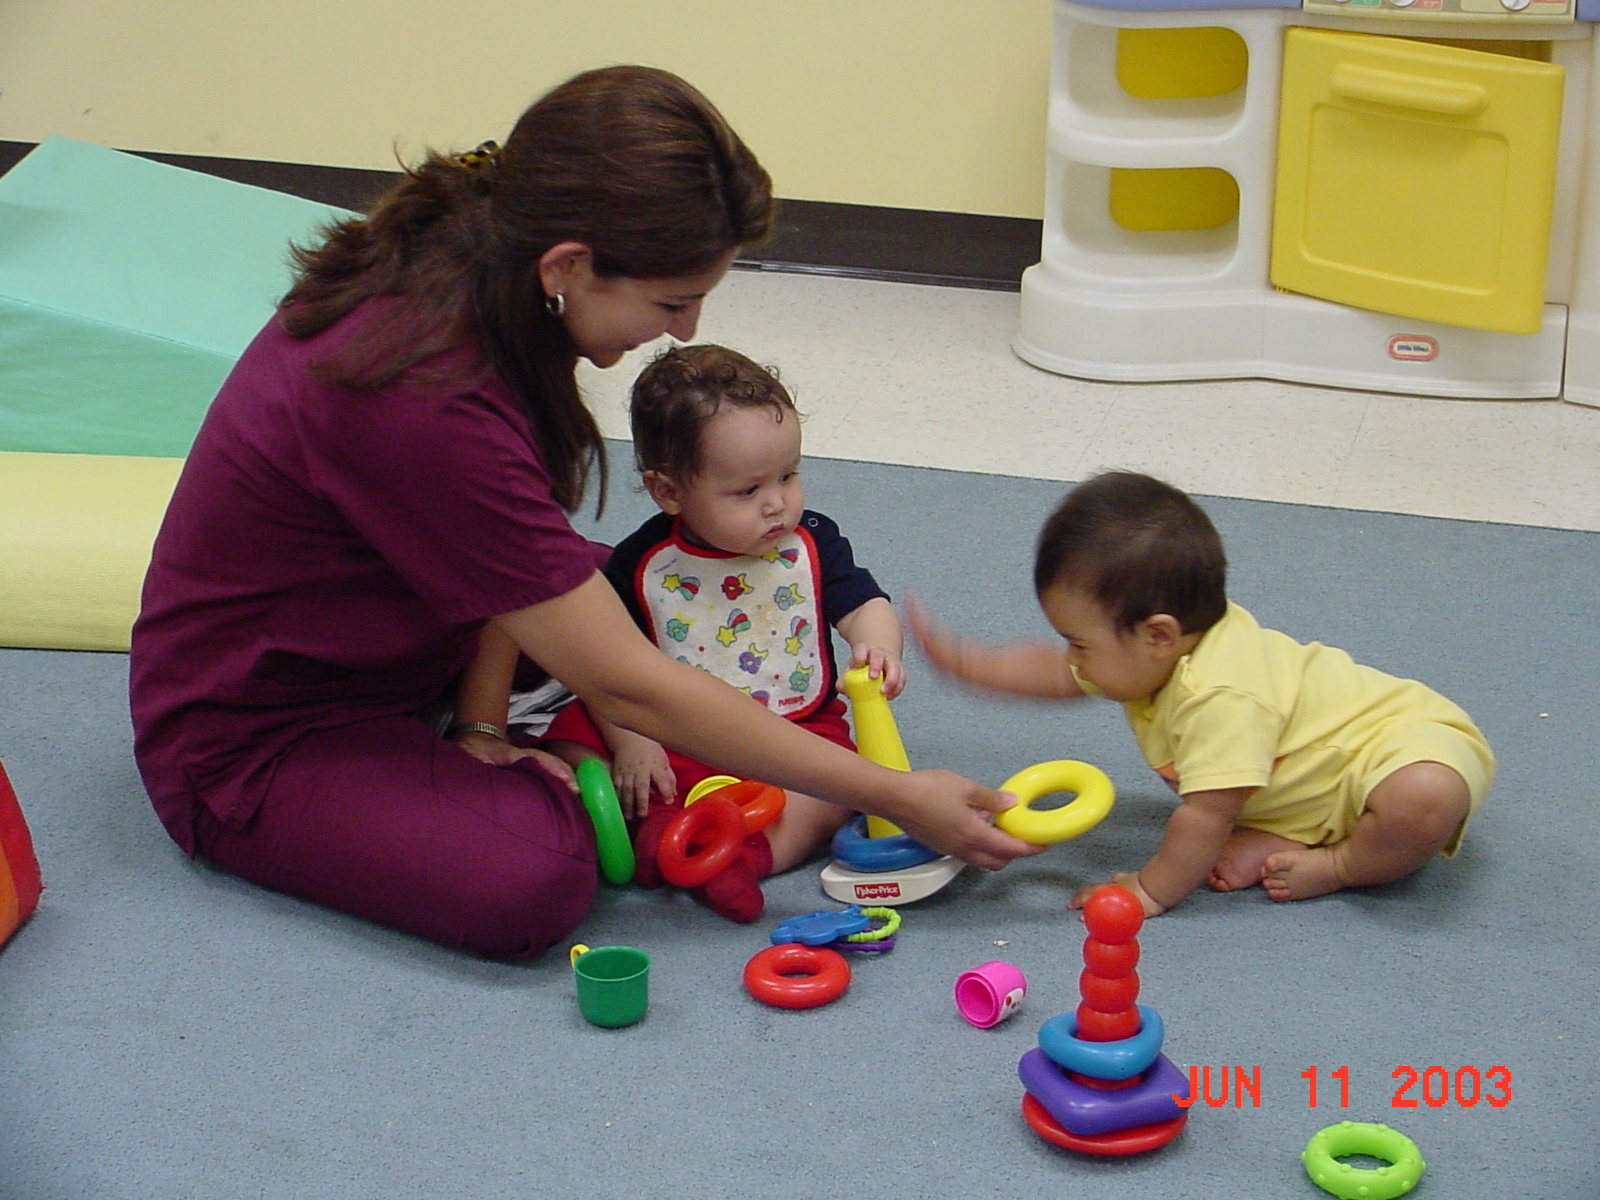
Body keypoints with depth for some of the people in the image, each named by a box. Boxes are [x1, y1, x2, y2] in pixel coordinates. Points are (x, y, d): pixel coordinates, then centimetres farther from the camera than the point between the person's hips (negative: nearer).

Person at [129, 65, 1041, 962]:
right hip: (251, 745, -9)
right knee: (532, 882, -31)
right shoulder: (426, 401, -36)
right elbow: (627, 686, -29)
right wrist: (896, 799, -23)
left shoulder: (444, 265, -10)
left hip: (380, 654, 9)